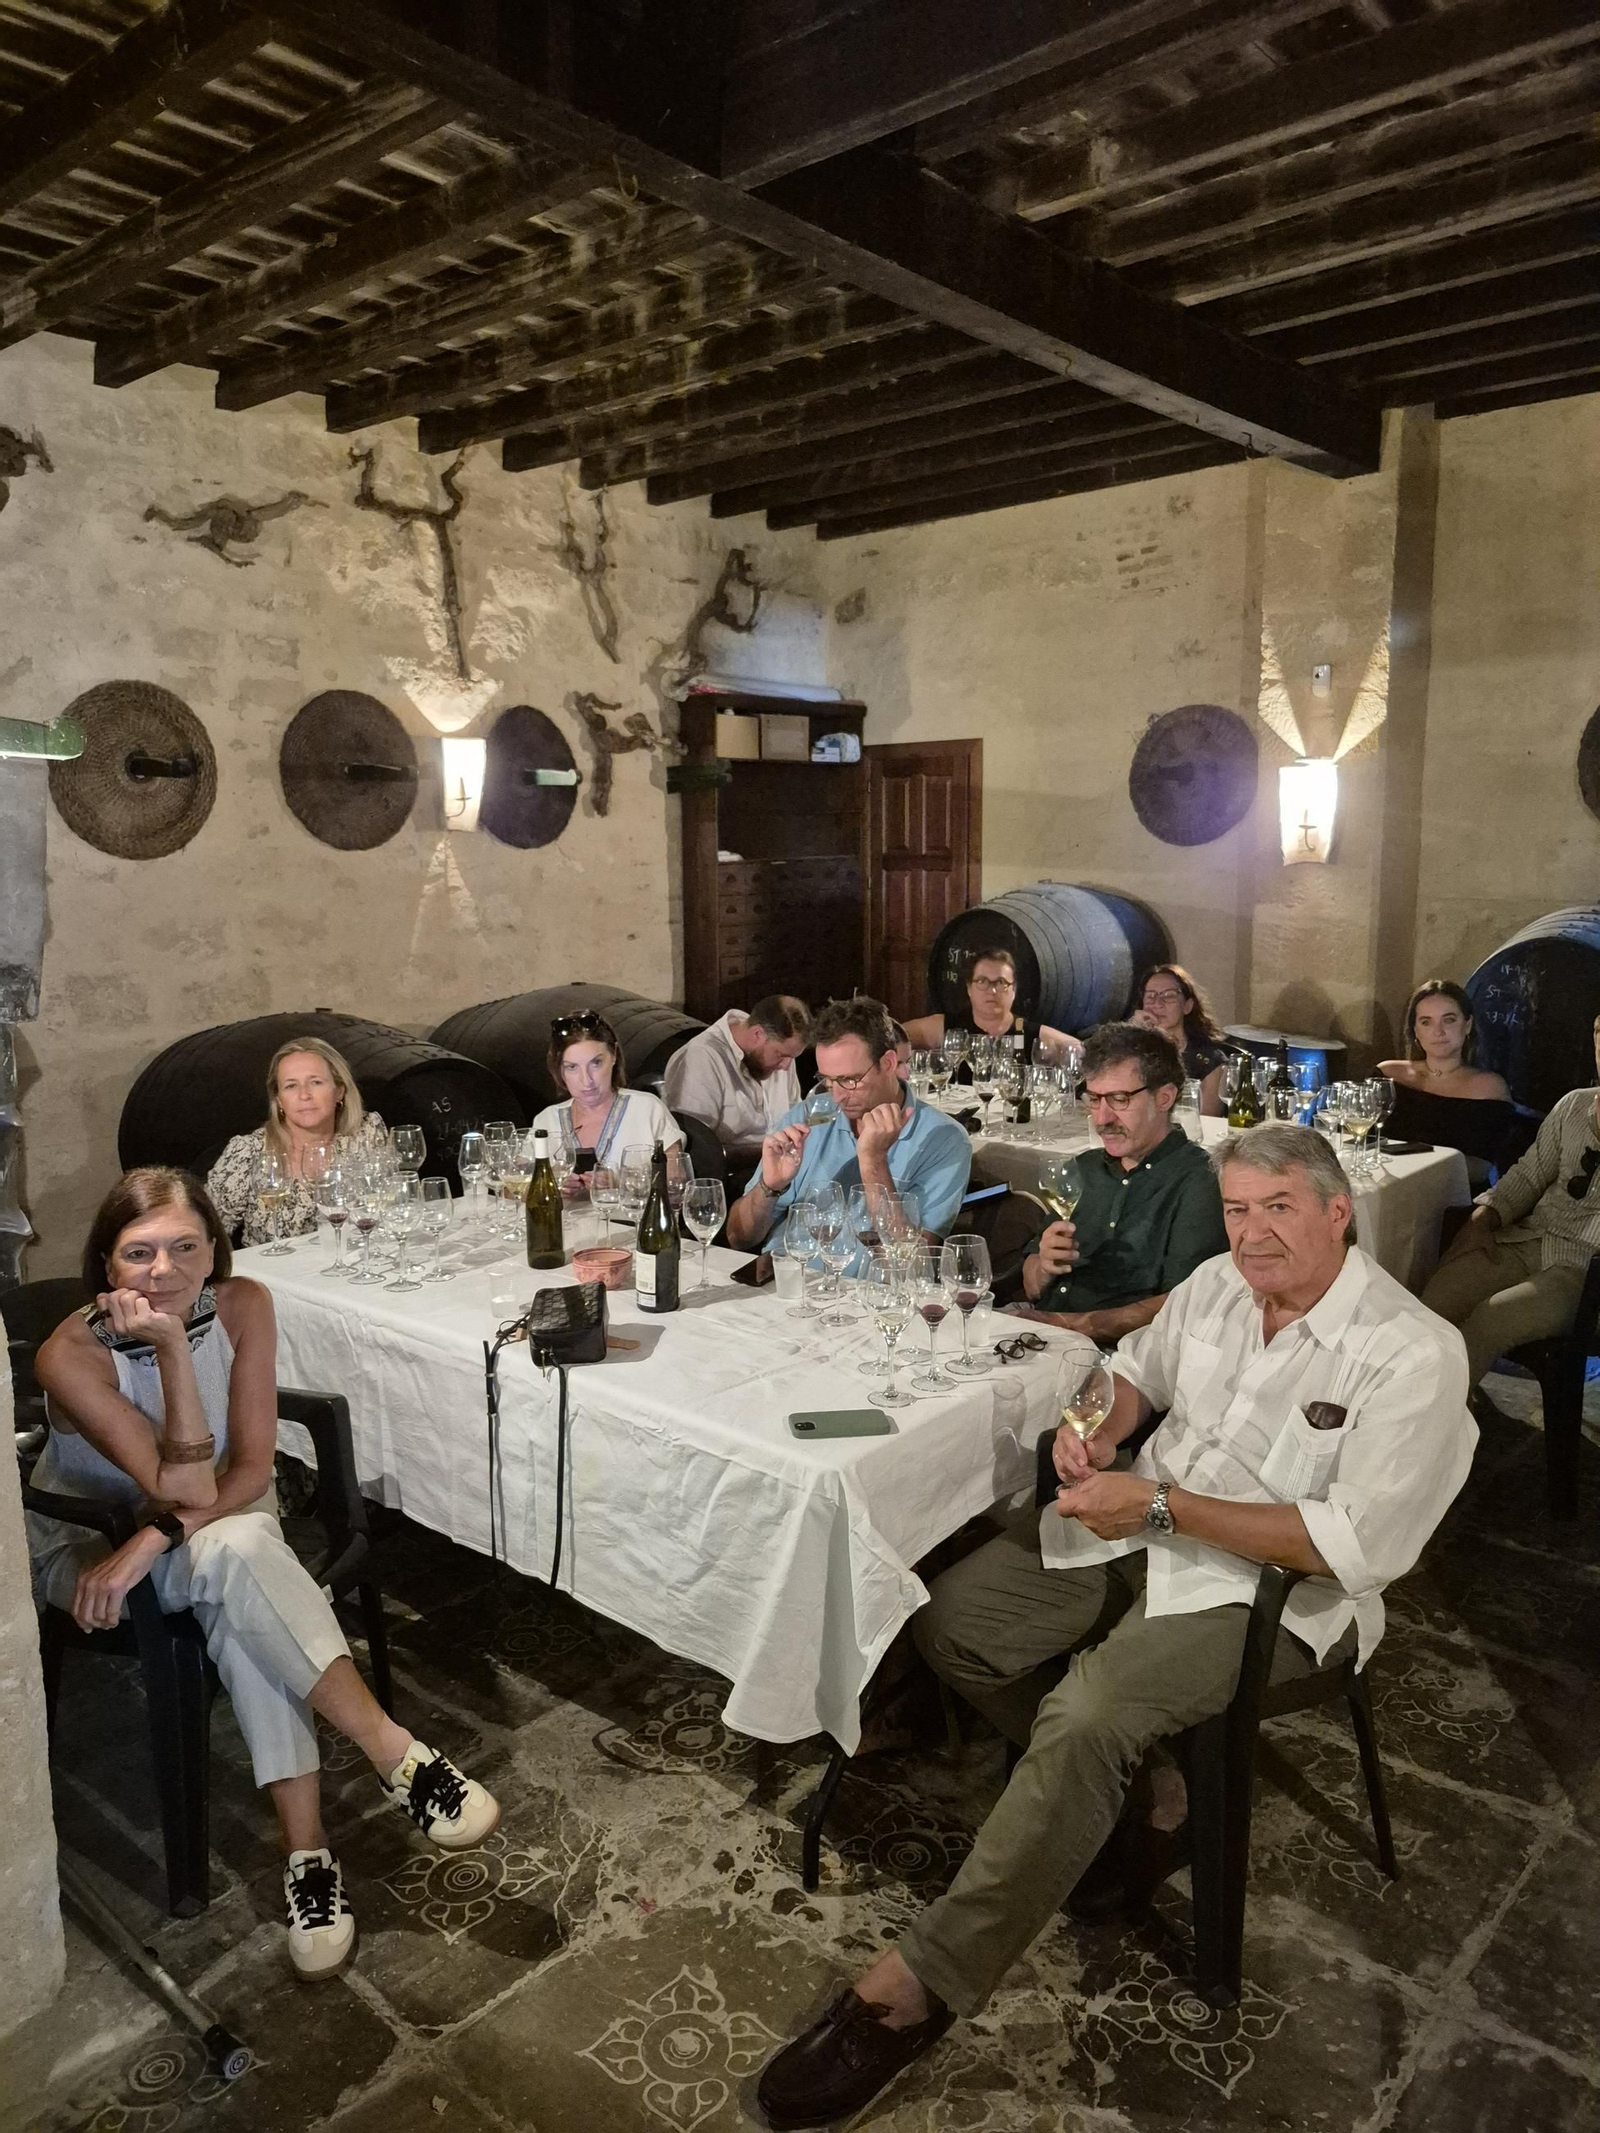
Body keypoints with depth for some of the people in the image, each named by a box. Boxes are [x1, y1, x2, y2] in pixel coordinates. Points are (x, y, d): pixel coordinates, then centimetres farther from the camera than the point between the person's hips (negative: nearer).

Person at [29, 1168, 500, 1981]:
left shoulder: (243, 1305, -18)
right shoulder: (70, 1357, -26)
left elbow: (249, 1470, -17)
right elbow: (185, 1490, -30)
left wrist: (153, 1541, -32)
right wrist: (172, 1348, -39)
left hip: (224, 1525, 3)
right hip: (86, 1541, -2)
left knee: (235, 1566, -33)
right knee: (236, 1556, -34)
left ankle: (306, 1847, -27)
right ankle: (394, 1753, -30)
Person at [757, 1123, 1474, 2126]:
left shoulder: (1414, 1354, -19)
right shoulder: (1215, 1285, 0)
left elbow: (1361, 1546, -23)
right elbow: (1140, 1366, 20)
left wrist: (1161, 1503, -25)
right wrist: (1100, 1431, -4)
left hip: (1266, 1588, -7)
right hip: (1138, 1530, 7)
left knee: (1087, 1719, -29)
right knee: (950, 1618, -3)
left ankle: (923, 1984, -17)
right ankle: (1102, 1794, 15)